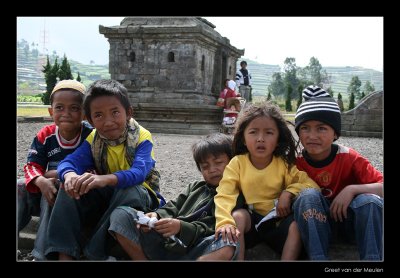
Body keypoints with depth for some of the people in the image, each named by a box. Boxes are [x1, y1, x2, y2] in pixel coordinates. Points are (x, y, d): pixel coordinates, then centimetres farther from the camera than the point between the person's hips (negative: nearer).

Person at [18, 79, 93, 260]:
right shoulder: (45, 135, -4)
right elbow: (32, 166, -5)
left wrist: (58, 174, -22)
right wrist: (41, 182, -30)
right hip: (48, 190, 5)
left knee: (55, 192, -32)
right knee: (20, 187, -14)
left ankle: (42, 253, -24)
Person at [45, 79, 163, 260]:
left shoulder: (141, 137, -18)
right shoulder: (94, 140, -4)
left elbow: (139, 172, -35)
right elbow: (69, 162, -16)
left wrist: (107, 179, -55)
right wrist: (69, 174, -43)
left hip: (138, 194, -4)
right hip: (106, 195, 4)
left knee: (129, 191, -38)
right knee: (71, 186, -20)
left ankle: (96, 253, -29)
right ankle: (64, 253, -24)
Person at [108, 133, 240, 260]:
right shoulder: (195, 187, 27)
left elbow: (213, 230, -8)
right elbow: (172, 208, 17)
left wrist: (181, 227, -21)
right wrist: (157, 216, -6)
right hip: (166, 242, 5)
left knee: (228, 245, -39)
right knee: (121, 214, -6)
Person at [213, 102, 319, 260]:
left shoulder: (284, 164, -6)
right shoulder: (237, 163, -8)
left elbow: (312, 186, -7)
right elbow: (224, 195, -20)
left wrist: (289, 192, -24)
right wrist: (225, 222, -38)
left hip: (279, 223, 1)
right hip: (250, 222, 0)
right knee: (238, 215, -30)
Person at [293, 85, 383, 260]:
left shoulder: (349, 158, -13)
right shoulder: (295, 162, -11)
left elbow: (381, 186, -19)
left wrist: (352, 189, -32)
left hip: (347, 220, 0)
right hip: (314, 223, 1)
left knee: (369, 201, -30)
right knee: (308, 195, -31)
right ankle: (318, 258, -34)